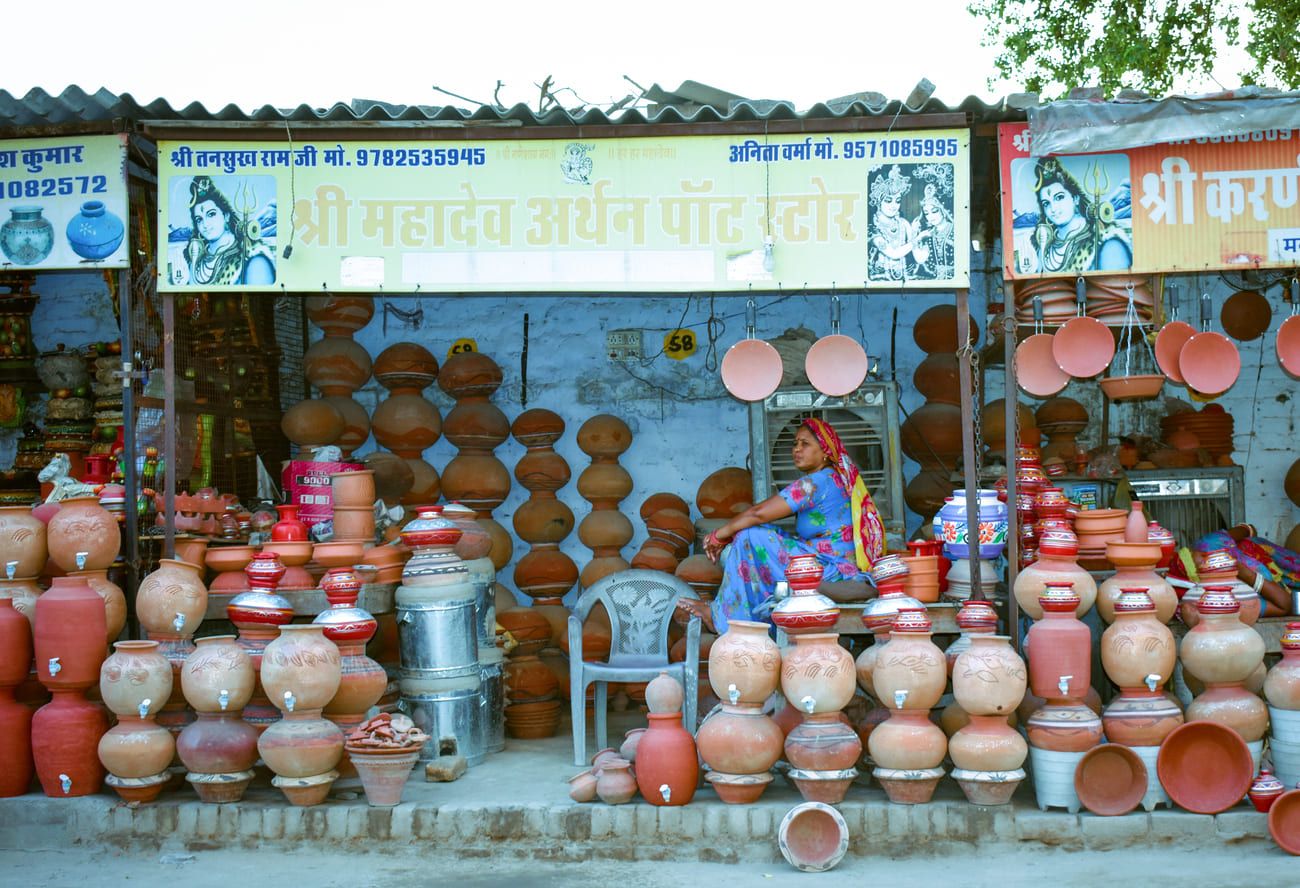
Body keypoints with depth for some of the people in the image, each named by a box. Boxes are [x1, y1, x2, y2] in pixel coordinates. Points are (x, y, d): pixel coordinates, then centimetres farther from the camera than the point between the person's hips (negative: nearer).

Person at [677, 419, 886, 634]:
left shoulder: (818, 481, -15)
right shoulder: (835, 478, 17)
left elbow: (759, 513, -18)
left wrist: (719, 535, -3)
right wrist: (726, 536, 6)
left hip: (831, 572, -11)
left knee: (749, 537, -14)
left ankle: (723, 618, -1)